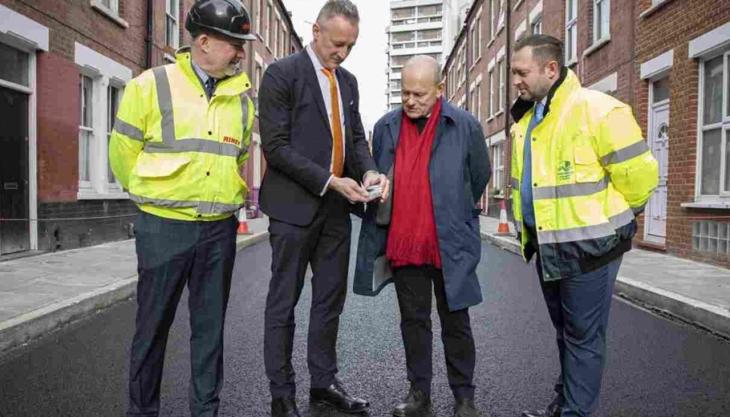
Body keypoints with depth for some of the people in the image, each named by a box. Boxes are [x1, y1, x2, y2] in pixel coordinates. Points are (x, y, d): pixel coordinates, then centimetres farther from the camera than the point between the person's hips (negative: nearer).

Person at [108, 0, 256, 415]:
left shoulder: (242, 96, 6)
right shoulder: (152, 85, -5)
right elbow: (123, 151, 3)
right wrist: (155, 195, 11)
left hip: (220, 229, 3)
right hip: (164, 227, -3)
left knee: (210, 325, 11)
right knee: (153, 324, 9)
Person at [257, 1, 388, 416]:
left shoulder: (349, 81, 14)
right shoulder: (282, 73, -7)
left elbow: (356, 137, 15)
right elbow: (276, 146, -13)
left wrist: (369, 171, -7)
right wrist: (329, 180, -19)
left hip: (336, 208, 7)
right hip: (295, 205, -6)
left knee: (331, 299, 13)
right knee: (284, 302, 4)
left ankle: (324, 381, 27)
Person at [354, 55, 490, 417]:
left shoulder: (465, 127, -5)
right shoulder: (385, 127, 4)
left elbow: (480, 178, 7)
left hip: (449, 245, -3)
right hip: (402, 244, 3)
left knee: (455, 323, 9)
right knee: (413, 321, 13)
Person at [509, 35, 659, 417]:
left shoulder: (596, 110, -16)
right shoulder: (525, 120, 9)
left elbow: (638, 174, -14)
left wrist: (609, 218, 0)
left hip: (587, 246, -8)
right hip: (546, 246, 8)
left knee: (583, 336, 4)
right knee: (565, 332, 21)